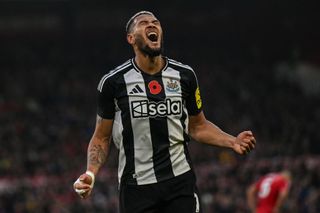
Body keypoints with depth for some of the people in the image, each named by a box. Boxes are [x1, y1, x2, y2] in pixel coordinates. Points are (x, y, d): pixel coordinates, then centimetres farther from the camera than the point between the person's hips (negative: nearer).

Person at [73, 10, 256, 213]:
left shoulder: (184, 75, 4)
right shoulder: (114, 82, -2)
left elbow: (198, 126, 15)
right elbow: (102, 138, 5)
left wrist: (232, 142, -1)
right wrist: (90, 173, -12)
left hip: (180, 181, 2)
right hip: (136, 186, -2)